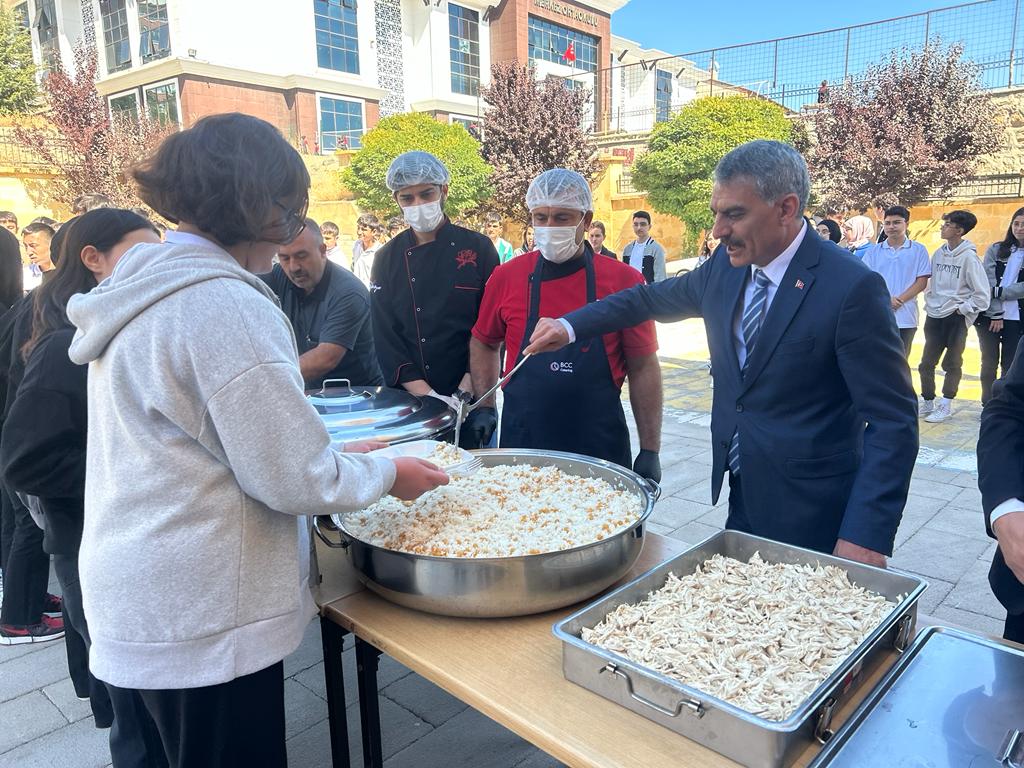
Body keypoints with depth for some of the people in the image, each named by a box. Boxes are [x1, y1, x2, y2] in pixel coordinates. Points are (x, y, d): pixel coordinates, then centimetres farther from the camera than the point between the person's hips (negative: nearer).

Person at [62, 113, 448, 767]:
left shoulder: (141, 295, 6)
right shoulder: (227, 305, -23)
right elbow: (295, 481, -21)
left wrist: (330, 452, 14)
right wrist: (388, 473, -3)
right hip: (201, 626, -8)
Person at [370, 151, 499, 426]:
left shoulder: (478, 248, -3)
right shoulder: (387, 259, 3)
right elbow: (385, 335, -2)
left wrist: (464, 392, -13)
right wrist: (427, 395, -13)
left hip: (470, 396, -1)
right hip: (410, 399, 2)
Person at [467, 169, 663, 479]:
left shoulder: (624, 281, -6)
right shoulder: (506, 277, -1)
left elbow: (643, 369, -3)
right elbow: (483, 344, 13)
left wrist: (650, 452, -4)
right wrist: (484, 407, 3)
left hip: (600, 447, -1)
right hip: (520, 444, 1)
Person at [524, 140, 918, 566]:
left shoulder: (852, 287, -19)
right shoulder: (726, 267, -1)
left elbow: (894, 421, -18)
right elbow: (653, 298, 15)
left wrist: (866, 537, -24)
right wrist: (569, 325, 6)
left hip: (810, 517, -5)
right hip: (742, 499, 6)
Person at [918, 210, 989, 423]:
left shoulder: (968, 257, -11)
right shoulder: (938, 253, 6)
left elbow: (982, 294, -11)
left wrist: (961, 310, -10)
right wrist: (929, 303, 6)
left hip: (956, 318, -6)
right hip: (934, 316, 6)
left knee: (952, 363, 5)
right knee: (926, 363, 10)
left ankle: (945, 405, 14)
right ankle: (927, 403, 23)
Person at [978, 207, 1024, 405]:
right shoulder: (996, 250, 5)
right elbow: (989, 283, -3)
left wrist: (999, 292, -14)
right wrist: (996, 314, -10)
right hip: (989, 316, 1)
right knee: (989, 363, 6)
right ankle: (988, 406, 17)